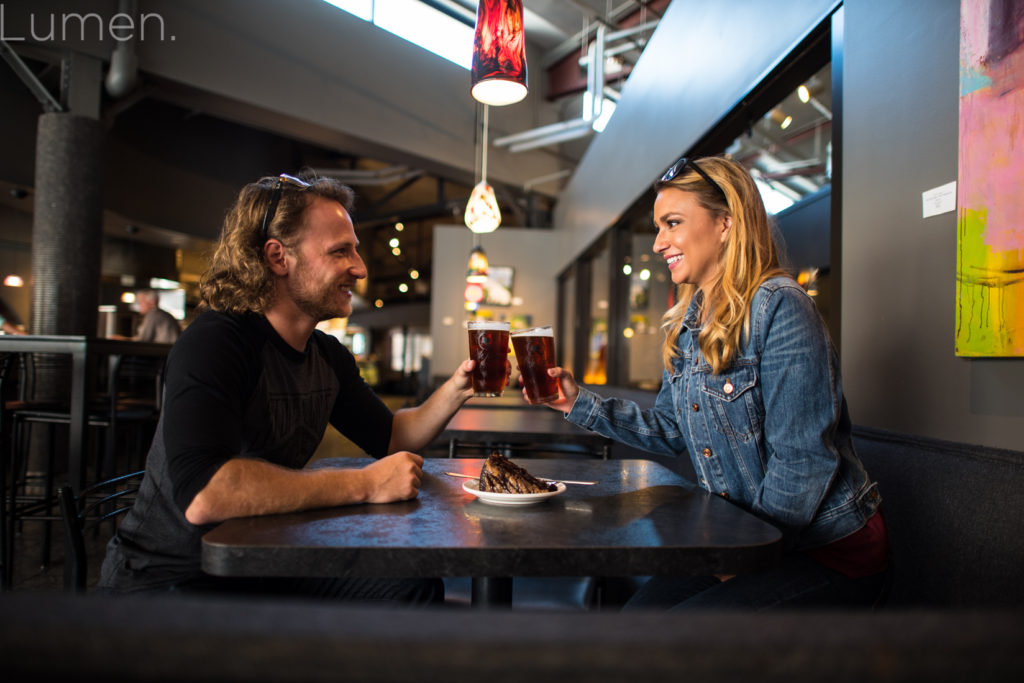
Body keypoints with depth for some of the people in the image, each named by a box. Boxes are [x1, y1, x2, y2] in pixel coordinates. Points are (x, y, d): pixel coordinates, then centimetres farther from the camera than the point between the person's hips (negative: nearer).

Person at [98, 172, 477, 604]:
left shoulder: (328, 355, 2)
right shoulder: (215, 343, -24)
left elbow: (390, 438, 11)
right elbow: (201, 495, -39)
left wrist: (455, 390, -7)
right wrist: (364, 484, -33)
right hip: (167, 579, -7)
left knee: (416, 587, -3)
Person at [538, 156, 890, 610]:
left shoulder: (779, 308, -21)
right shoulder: (686, 326, 5)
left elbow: (804, 460, -22)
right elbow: (671, 431, 10)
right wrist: (580, 403, 1)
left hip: (831, 554, -7)